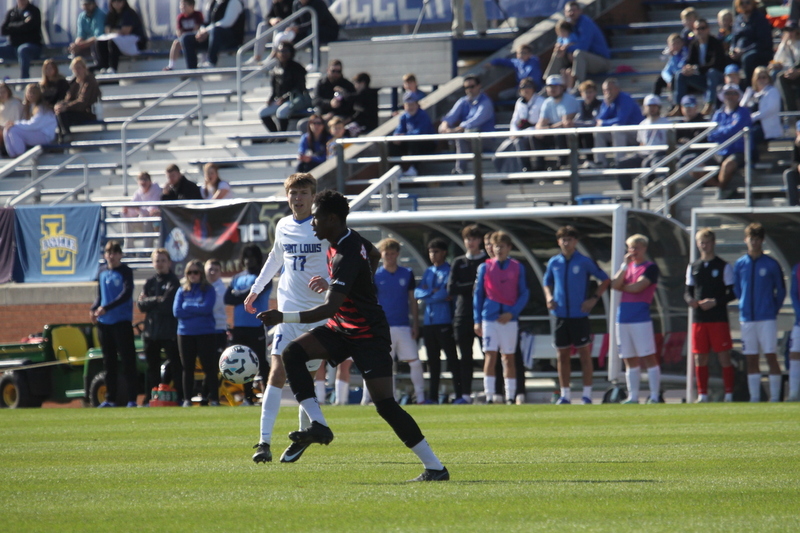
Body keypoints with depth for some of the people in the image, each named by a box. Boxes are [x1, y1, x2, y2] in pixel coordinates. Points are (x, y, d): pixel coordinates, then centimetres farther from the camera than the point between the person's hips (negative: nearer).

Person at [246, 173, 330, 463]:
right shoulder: (283, 227, 10)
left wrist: (329, 281, -22)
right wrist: (255, 289, 32)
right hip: (288, 310, 2)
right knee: (277, 371, -12)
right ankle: (264, 441, -18)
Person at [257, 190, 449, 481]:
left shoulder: (347, 257, -27)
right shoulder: (353, 241, 2)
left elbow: (329, 308, -35)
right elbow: (373, 255, 26)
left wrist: (284, 318, -41)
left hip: (369, 336, -10)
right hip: (342, 328, 10)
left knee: (385, 405, -14)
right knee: (292, 353, -10)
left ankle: (435, 468, -7)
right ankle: (319, 425, -14)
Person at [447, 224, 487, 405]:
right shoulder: (458, 263, 13)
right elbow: (451, 289, 3)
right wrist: (473, 285, -7)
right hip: (463, 315, 3)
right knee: (465, 358, 4)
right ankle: (466, 394, 6)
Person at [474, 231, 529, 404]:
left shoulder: (517, 268, 4)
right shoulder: (485, 267, 5)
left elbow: (524, 294, 3)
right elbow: (478, 294, 6)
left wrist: (512, 313, -11)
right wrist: (477, 320, 1)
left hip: (509, 318, 0)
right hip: (490, 317, 0)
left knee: (509, 358, 5)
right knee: (490, 356, -7)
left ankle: (510, 397, 9)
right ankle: (489, 397, -8)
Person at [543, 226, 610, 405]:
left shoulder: (584, 262, -2)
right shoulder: (554, 262, 7)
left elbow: (605, 280, 5)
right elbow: (547, 282, 22)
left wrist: (594, 299, -5)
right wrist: (549, 297, 2)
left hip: (580, 315, -3)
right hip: (561, 315, 3)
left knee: (585, 354, -1)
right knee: (562, 355, 6)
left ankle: (587, 394, 3)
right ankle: (564, 395, 12)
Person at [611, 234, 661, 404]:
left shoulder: (651, 268, -1)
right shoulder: (627, 266, 18)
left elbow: (638, 287, -13)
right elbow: (615, 284, 4)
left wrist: (621, 287, 3)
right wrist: (625, 266, -4)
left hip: (641, 318, -7)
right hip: (623, 317, 7)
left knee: (648, 357, -7)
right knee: (629, 360, 8)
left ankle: (655, 396, -7)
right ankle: (632, 397, 11)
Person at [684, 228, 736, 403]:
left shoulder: (723, 267, 1)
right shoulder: (693, 267, 14)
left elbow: (732, 293, -1)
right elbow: (688, 290, 17)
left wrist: (715, 302, -15)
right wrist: (690, 299, -7)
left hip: (719, 318, -4)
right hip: (699, 319, 4)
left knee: (724, 356, -5)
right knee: (699, 357, 3)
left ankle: (729, 394, -3)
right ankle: (702, 394, 8)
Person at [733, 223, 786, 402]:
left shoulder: (771, 264, -1)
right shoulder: (739, 265, 7)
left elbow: (781, 291, 6)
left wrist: (774, 310, 2)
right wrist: (744, 306, 11)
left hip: (767, 318, -3)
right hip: (747, 318, 3)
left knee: (771, 356, -6)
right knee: (751, 359, 5)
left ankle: (775, 396, -4)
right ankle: (754, 397, 9)